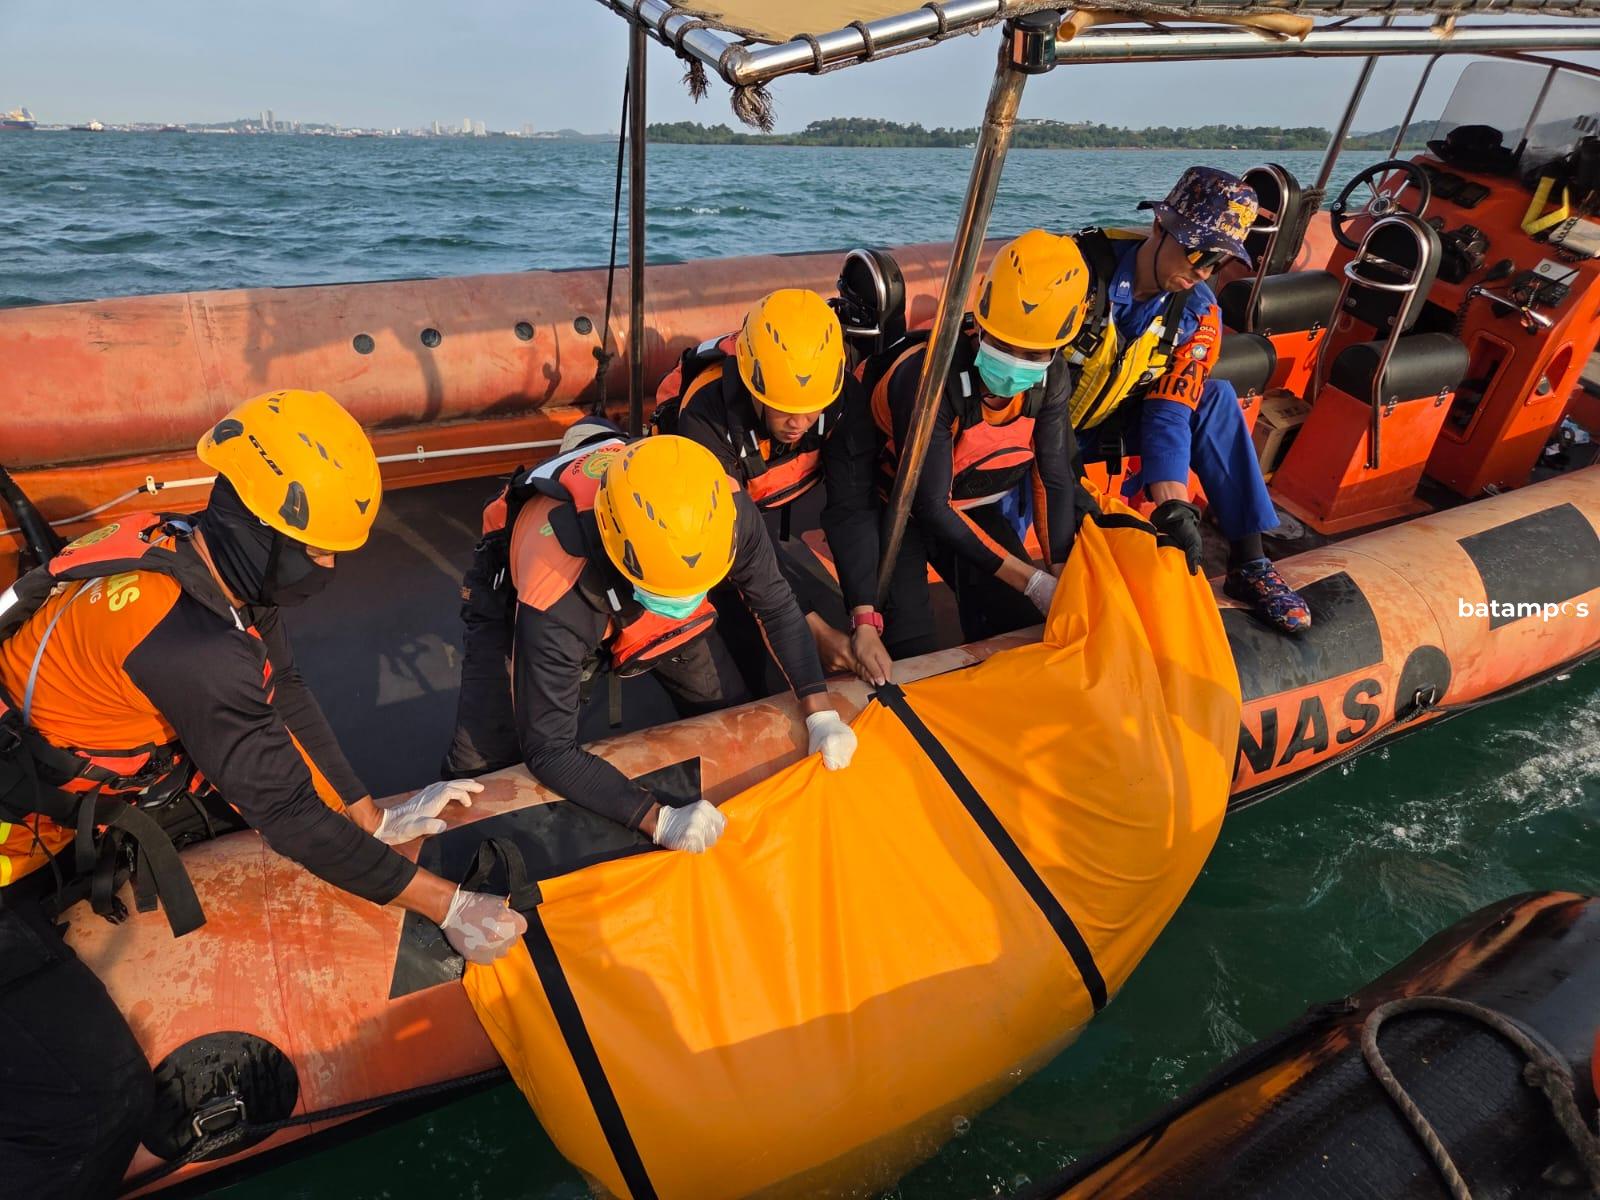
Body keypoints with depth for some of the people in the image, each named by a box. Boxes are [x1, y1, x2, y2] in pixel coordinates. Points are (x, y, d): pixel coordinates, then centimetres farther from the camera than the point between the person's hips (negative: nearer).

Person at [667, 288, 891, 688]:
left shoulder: (843, 396, -30)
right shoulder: (706, 415, -39)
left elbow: (852, 509, -30)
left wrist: (866, 621, -38)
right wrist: (816, 628, -35)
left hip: (778, 496, 4)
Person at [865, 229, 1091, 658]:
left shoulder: (1051, 379, -16)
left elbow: (1057, 480, -8)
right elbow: (930, 508, -31)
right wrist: (1032, 581, -28)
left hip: (973, 508, 6)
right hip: (899, 509, -5)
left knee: (1023, 627, 3)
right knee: (913, 655, -14)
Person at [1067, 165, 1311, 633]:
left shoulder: (1197, 314, -6)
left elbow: (1168, 415, -13)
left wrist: (1172, 506, -29)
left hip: (1110, 434, 5)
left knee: (1216, 397, -14)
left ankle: (1248, 563, -12)